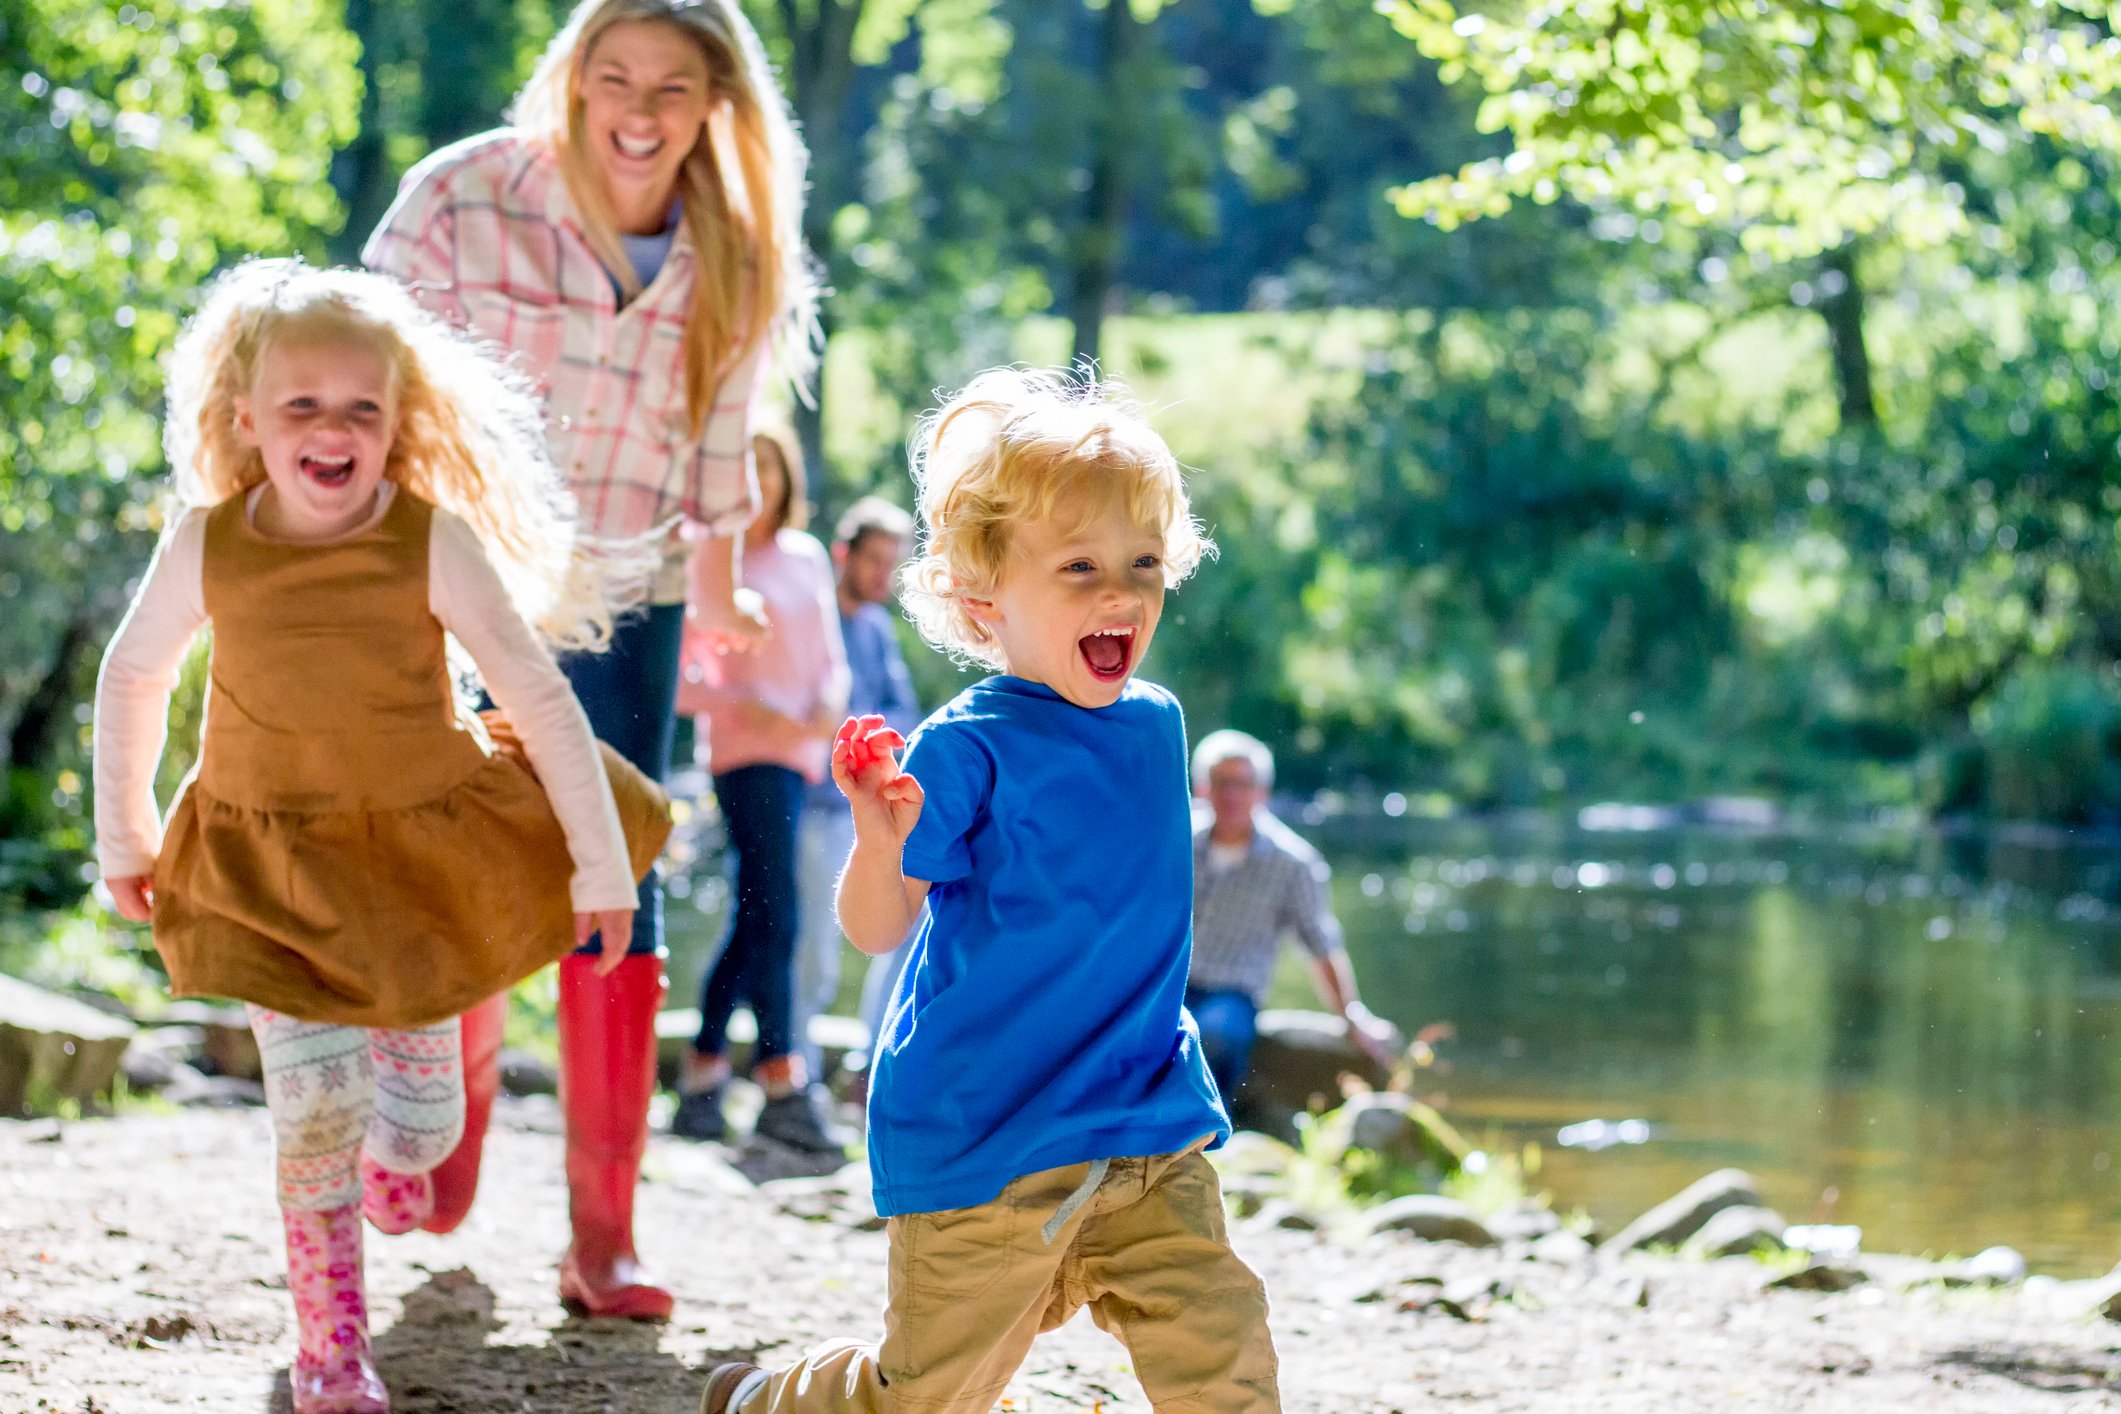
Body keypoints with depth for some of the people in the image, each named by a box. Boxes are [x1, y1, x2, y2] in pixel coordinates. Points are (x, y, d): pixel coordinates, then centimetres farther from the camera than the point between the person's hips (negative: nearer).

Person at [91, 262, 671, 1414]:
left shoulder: (434, 543, -19)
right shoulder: (207, 545, -15)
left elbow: (540, 699, -14)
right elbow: (133, 676, 4)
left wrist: (601, 860, -11)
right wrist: (123, 834, 10)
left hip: (423, 844, 0)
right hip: (272, 864, 0)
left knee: (426, 1111, 9)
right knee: (314, 1106, -9)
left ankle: (396, 1160, 47)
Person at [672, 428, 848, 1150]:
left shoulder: (808, 558, 14)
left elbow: (831, 658, 18)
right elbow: (677, 680, -5)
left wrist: (831, 699, -3)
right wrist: (750, 709, -17)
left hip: (799, 752, 6)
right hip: (746, 751, -6)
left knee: (753, 921, 9)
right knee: (774, 915, -12)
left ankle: (704, 1072, 16)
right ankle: (783, 1084, -11)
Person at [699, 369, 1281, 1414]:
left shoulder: (1154, 725, 7)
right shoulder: (967, 750, -15)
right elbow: (876, 927, -14)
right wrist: (879, 839, -33)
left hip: (1147, 1130, 5)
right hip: (984, 1137, -5)